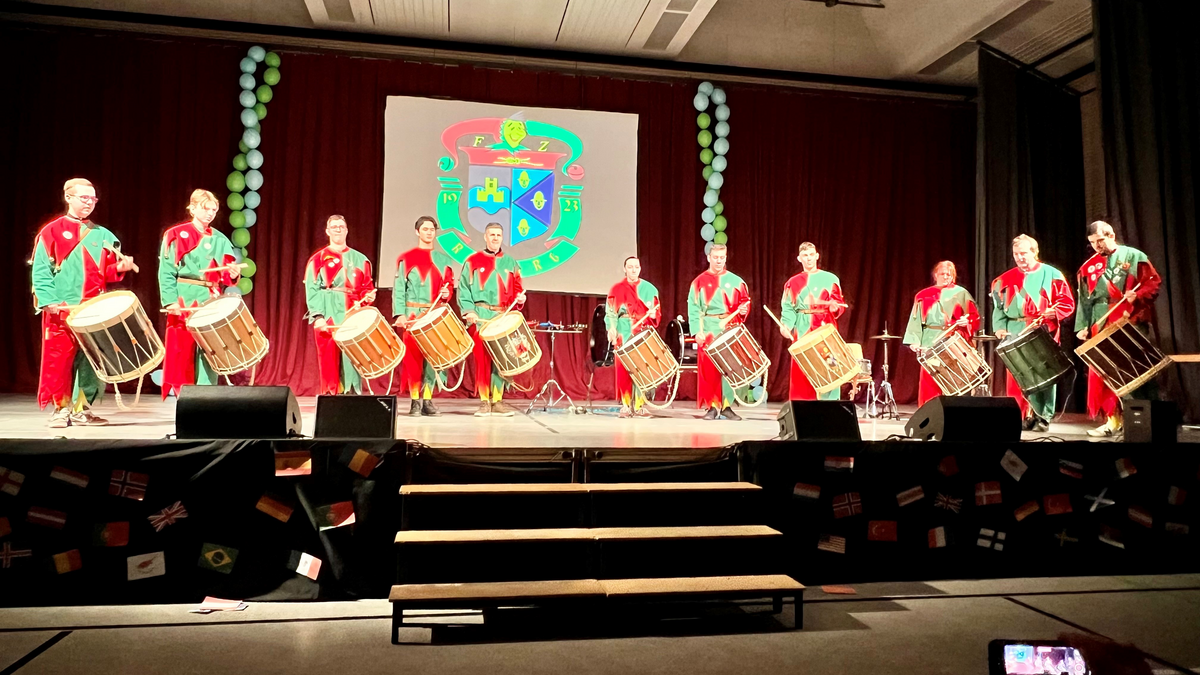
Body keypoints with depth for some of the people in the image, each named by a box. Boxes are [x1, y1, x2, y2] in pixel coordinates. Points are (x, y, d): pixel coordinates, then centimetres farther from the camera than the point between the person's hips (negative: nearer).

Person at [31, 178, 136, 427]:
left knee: (90, 360, 3)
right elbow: (41, 271, -5)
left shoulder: (103, 235, 14)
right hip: (61, 310, -3)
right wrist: (49, 301, -15)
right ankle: (61, 409, 9)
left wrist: (119, 268, -6)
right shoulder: (51, 232, 1)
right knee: (60, 360, -1)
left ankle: (83, 409, 12)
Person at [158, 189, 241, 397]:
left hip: (212, 304, 3)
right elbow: (166, 272, -5)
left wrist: (233, 274, -12)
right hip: (184, 303, -3)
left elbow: (226, 276, 12)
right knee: (183, 354, -2)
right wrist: (171, 301, -16)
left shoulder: (220, 240, 14)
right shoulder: (176, 235, 2)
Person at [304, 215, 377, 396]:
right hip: (328, 317, -2)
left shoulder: (359, 259, 15)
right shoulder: (318, 259, 7)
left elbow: (367, 286, 16)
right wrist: (317, 316, -13)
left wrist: (368, 296, -8)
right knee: (330, 361, -3)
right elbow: (311, 290, -1)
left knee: (352, 359, -2)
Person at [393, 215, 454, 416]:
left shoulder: (443, 260, 15)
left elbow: (449, 285, 17)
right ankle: (415, 401, 1)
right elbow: (399, 288, -1)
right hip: (413, 314, -3)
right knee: (413, 356, -5)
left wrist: (446, 293, -7)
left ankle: (427, 400, 7)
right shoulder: (406, 258, 5)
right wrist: (400, 314, -11)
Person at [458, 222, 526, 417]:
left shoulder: (510, 262, 16)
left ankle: (497, 399, 3)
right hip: (480, 316, -2)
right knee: (482, 358, -5)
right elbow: (463, 289, 2)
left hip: (504, 317, 2)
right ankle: (484, 400, 1)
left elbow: (517, 288, 16)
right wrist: (468, 311, -10)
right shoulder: (473, 261, 7)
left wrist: (519, 298, -6)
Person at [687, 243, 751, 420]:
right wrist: (697, 330, -11)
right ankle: (712, 406, 4)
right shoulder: (699, 282, 3)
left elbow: (744, 301, 12)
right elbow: (693, 308, -2)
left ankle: (726, 406, 9)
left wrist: (743, 310, -11)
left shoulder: (735, 281, 8)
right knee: (708, 369, -3)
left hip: (730, 329, 1)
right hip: (708, 330, -1)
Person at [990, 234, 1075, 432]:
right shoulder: (1006, 279, 11)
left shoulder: (1051, 274, 5)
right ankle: (1020, 415, 8)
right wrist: (1000, 327, -3)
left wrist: (1053, 313, -17)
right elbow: (998, 306, 11)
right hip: (1015, 335, 2)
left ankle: (1043, 417, 5)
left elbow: (1067, 302, 2)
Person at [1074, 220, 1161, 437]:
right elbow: (1084, 301, 11)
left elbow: (1154, 282, 0)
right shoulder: (1089, 267, 12)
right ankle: (1113, 419, 5)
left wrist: (1138, 295, -19)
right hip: (1102, 327, 3)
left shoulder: (1134, 256, 3)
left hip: (1132, 324, -3)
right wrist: (1082, 326, 2)